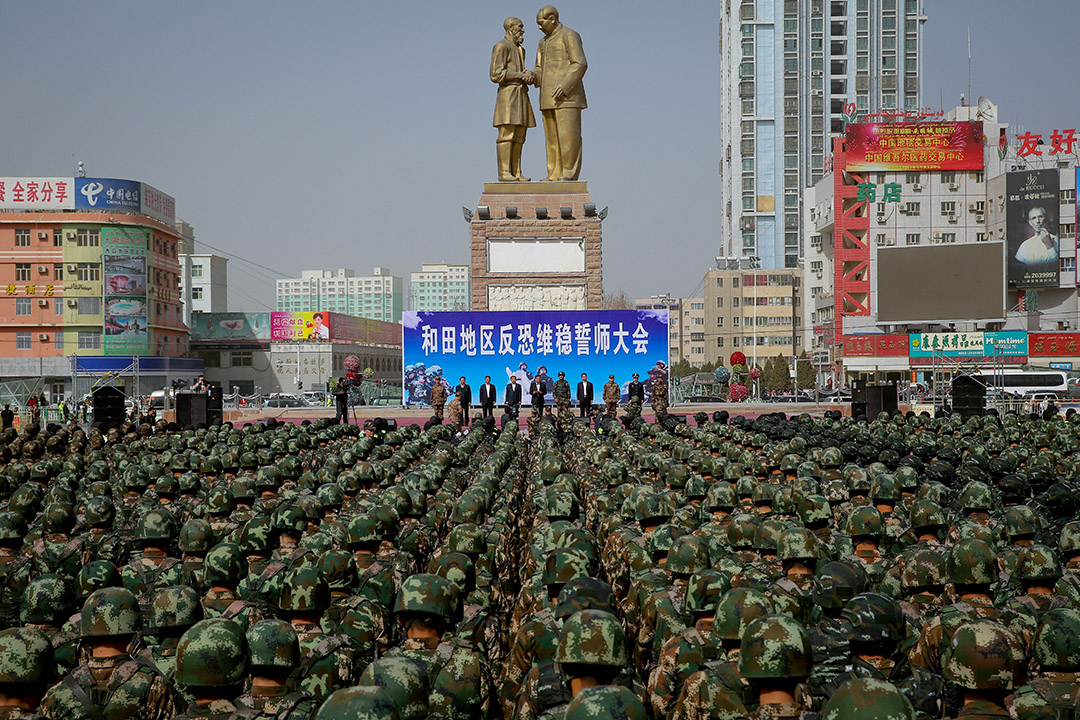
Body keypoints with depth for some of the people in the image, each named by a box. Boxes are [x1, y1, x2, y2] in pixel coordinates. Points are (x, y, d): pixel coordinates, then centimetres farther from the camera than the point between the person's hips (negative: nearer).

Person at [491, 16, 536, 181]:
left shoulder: (520, 50, 22)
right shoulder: (501, 47, -6)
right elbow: (496, 74, -15)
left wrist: (528, 75, 3)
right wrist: (521, 75, -14)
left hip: (521, 95, 9)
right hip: (508, 94, -9)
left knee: (519, 136, 4)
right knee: (507, 134, -12)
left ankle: (516, 172, 4)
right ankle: (504, 173, -13)